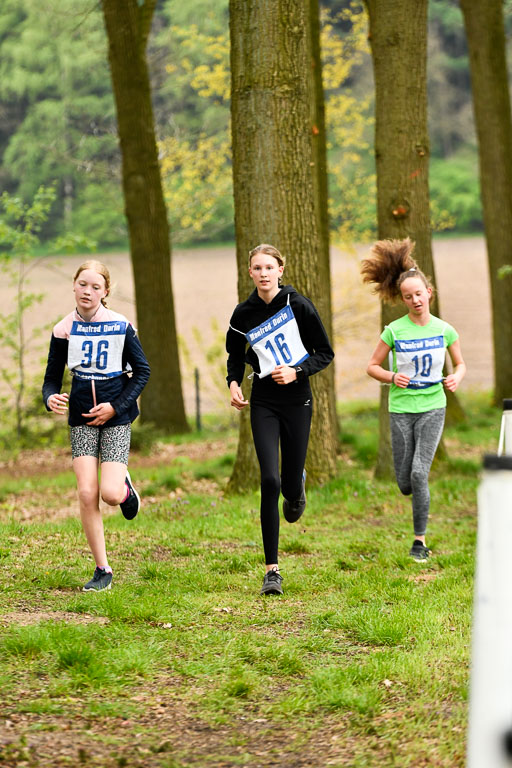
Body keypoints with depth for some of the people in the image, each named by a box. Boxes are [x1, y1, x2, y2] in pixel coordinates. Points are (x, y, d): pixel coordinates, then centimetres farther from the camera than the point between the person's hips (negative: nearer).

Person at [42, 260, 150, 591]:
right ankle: (103, 570, 4)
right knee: (87, 494, -8)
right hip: (82, 418, 2)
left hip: (116, 416, -2)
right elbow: (52, 376, 6)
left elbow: (142, 371, 2)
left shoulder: (121, 326, -5)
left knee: (110, 493, -15)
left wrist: (116, 406, -9)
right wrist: (51, 398, -18)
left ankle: (125, 486, 24)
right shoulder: (64, 329, 0)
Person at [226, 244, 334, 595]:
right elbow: (235, 355, 17)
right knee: (269, 481, -13)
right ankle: (272, 570, -9)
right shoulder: (244, 314, 0)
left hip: (297, 400, -1)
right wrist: (234, 383, -2)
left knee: (289, 484, 3)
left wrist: (296, 372, -16)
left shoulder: (299, 305, -7)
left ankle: (297, 486, 46)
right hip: (264, 403, 1)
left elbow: (325, 353, -1)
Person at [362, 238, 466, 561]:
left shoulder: (444, 330, -1)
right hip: (401, 410, 1)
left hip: (433, 408, -1)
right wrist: (392, 377, -16)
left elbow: (461, 365, 12)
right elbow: (373, 366, 4)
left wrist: (456, 378, -10)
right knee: (405, 484, 2)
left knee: (419, 474, -16)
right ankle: (422, 500, 40)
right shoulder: (394, 331, -4)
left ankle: (420, 540, -4)